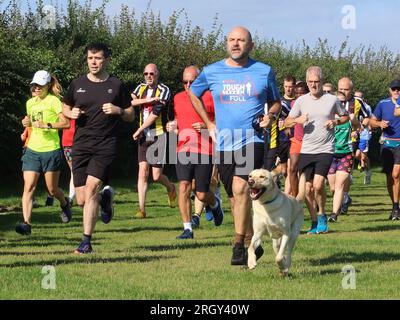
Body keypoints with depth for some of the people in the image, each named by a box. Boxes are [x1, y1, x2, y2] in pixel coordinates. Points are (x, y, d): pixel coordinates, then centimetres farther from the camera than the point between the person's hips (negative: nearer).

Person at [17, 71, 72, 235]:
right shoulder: (30, 102, 11)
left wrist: (46, 125, -25)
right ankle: (26, 223, -17)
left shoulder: (53, 101, -9)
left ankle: (64, 204, 41)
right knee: (28, 187, -11)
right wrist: (26, 122, 5)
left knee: (52, 189, 8)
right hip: (32, 150, 5)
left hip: (51, 150, -5)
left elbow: (66, 123, -16)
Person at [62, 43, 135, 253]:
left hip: (105, 146, -3)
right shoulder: (77, 84, 9)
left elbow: (131, 116, 11)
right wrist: (72, 113, 0)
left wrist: (118, 110, -10)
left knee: (91, 188, -19)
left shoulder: (116, 86, 4)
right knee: (81, 200, 1)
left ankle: (86, 242, -14)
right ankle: (105, 197, 37)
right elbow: (65, 108, 23)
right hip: (81, 145, 3)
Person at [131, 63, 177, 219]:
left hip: (158, 135, -4)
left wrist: (139, 130, -12)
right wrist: (150, 100, -19)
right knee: (143, 171, -6)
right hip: (144, 136, 4)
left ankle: (171, 188, 31)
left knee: (156, 176, -2)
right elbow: (131, 101, -7)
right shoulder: (141, 88, 11)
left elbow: (156, 113, -14)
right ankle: (142, 209, -7)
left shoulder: (164, 90, -8)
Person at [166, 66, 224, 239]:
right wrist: (173, 125, 8)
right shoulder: (178, 98, 13)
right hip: (183, 150, 4)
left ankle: (215, 204, 37)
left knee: (202, 194, 0)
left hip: (204, 151, -3)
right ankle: (187, 228, -7)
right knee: (184, 186, -13)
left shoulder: (209, 97, -2)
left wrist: (207, 126, -16)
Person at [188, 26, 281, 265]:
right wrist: (208, 123, 17)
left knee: (240, 188, -23)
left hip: (252, 140, -3)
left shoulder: (264, 71, 4)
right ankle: (252, 243, 25)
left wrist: (271, 116, -6)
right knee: (236, 199, 9)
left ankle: (239, 245, -19)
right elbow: (193, 93, 24)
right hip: (224, 144, 3)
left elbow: (276, 101, 17)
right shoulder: (211, 72, 5)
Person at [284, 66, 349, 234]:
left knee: (318, 185, -16)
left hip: (325, 150, -3)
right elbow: (286, 123, 8)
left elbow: (345, 116, 15)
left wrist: (335, 121, -6)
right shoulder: (301, 101, 5)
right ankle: (314, 221, 19)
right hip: (306, 150, 3)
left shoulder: (332, 100, 1)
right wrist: (297, 120, -13)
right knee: (308, 189, 4)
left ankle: (322, 215, 8)